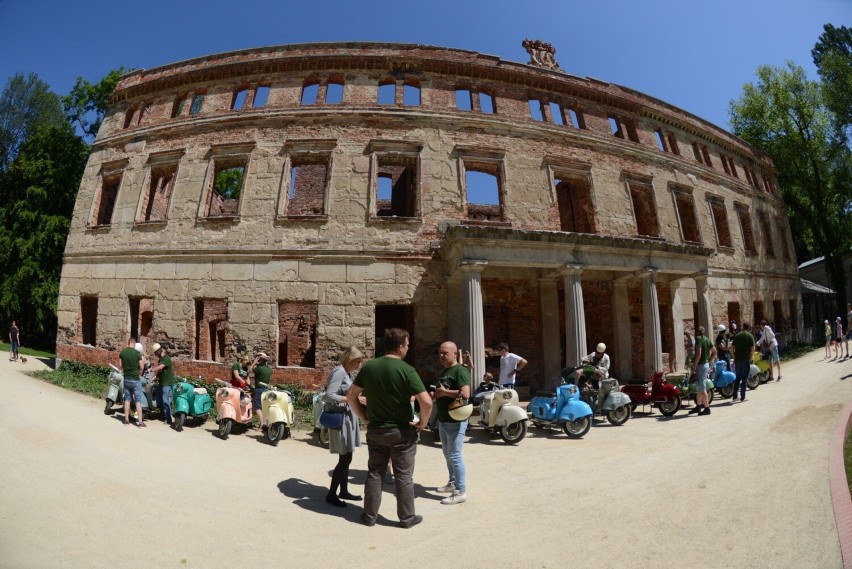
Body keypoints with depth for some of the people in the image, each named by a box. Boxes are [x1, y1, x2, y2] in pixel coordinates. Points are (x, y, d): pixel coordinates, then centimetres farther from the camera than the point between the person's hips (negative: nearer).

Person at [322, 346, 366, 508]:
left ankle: (344, 491, 27)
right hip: (340, 419, -10)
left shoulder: (347, 373, 13)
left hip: (348, 419, 10)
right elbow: (329, 395, -23)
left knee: (346, 458, 15)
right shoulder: (339, 372, -16)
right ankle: (331, 494, 11)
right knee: (345, 458, -3)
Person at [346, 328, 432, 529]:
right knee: (403, 475, 10)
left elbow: (351, 395, 3)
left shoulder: (369, 367, -3)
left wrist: (364, 417, 9)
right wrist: (422, 423, -9)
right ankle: (407, 517, 22)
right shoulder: (406, 370, -18)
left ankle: (370, 515, 27)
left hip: (375, 430, 4)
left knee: (375, 473, 17)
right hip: (402, 431, -4)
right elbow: (426, 401, -25)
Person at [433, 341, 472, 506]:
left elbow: (465, 394, -28)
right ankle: (452, 483, 33)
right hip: (443, 420, 9)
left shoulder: (460, 371, -15)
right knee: (447, 454, 18)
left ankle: (461, 492, 4)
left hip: (455, 421, -9)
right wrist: (436, 396, 6)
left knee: (455, 455, -5)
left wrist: (444, 392, -20)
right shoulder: (443, 372, 14)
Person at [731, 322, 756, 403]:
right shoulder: (750, 336, -4)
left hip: (737, 359, 4)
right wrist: (751, 357, 1)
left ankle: (734, 396, 13)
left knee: (737, 378, 13)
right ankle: (742, 397, 4)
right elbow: (752, 348, -11)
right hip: (746, 360, -4)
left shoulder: (737, 336, 7)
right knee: (744, 378, 3)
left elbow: (732, 348, 5)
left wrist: (734, 357, 11)